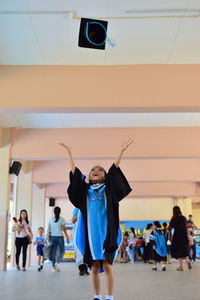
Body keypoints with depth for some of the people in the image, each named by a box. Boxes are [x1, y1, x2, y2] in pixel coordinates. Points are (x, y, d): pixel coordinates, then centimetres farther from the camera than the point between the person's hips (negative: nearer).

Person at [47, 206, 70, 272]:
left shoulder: (51, 219, 4)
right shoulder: (61, 219, -6)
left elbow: (49, 229, 5)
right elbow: (64, 229, -6)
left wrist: (48, 237, 13)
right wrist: (67, 237, 0)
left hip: (53, 237, 3)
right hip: (60, 237, -3)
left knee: (53, 251, 8)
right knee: (61, 251, 10)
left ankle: (53, 266, 8)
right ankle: (57, 262, -10)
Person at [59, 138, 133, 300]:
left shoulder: (108, 189, 9)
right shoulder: (85, 190, 13)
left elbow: (114, 170, 0)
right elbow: (75, 172, 8)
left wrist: (122, 150, -8)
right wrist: (69, 152, 4)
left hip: (106, 230, -2)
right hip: (91, 231, 2)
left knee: (107, 265, -3)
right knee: (95, 267, 6)